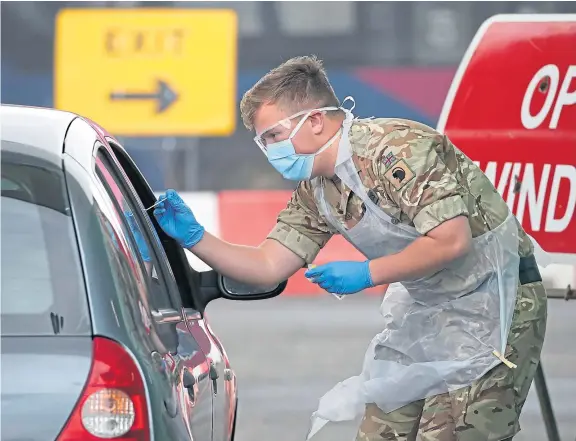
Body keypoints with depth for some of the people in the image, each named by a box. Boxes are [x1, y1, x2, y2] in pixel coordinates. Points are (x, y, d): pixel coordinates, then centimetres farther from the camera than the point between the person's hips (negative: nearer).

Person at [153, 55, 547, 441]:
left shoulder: (399, 150, -24)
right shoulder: (315, 191, 4)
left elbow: (452, 241, -28)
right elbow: (269, 267, 7)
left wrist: (367, 273, -23)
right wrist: (193, 237, -5)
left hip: (494, 303, -9)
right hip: (426, 310, 9)